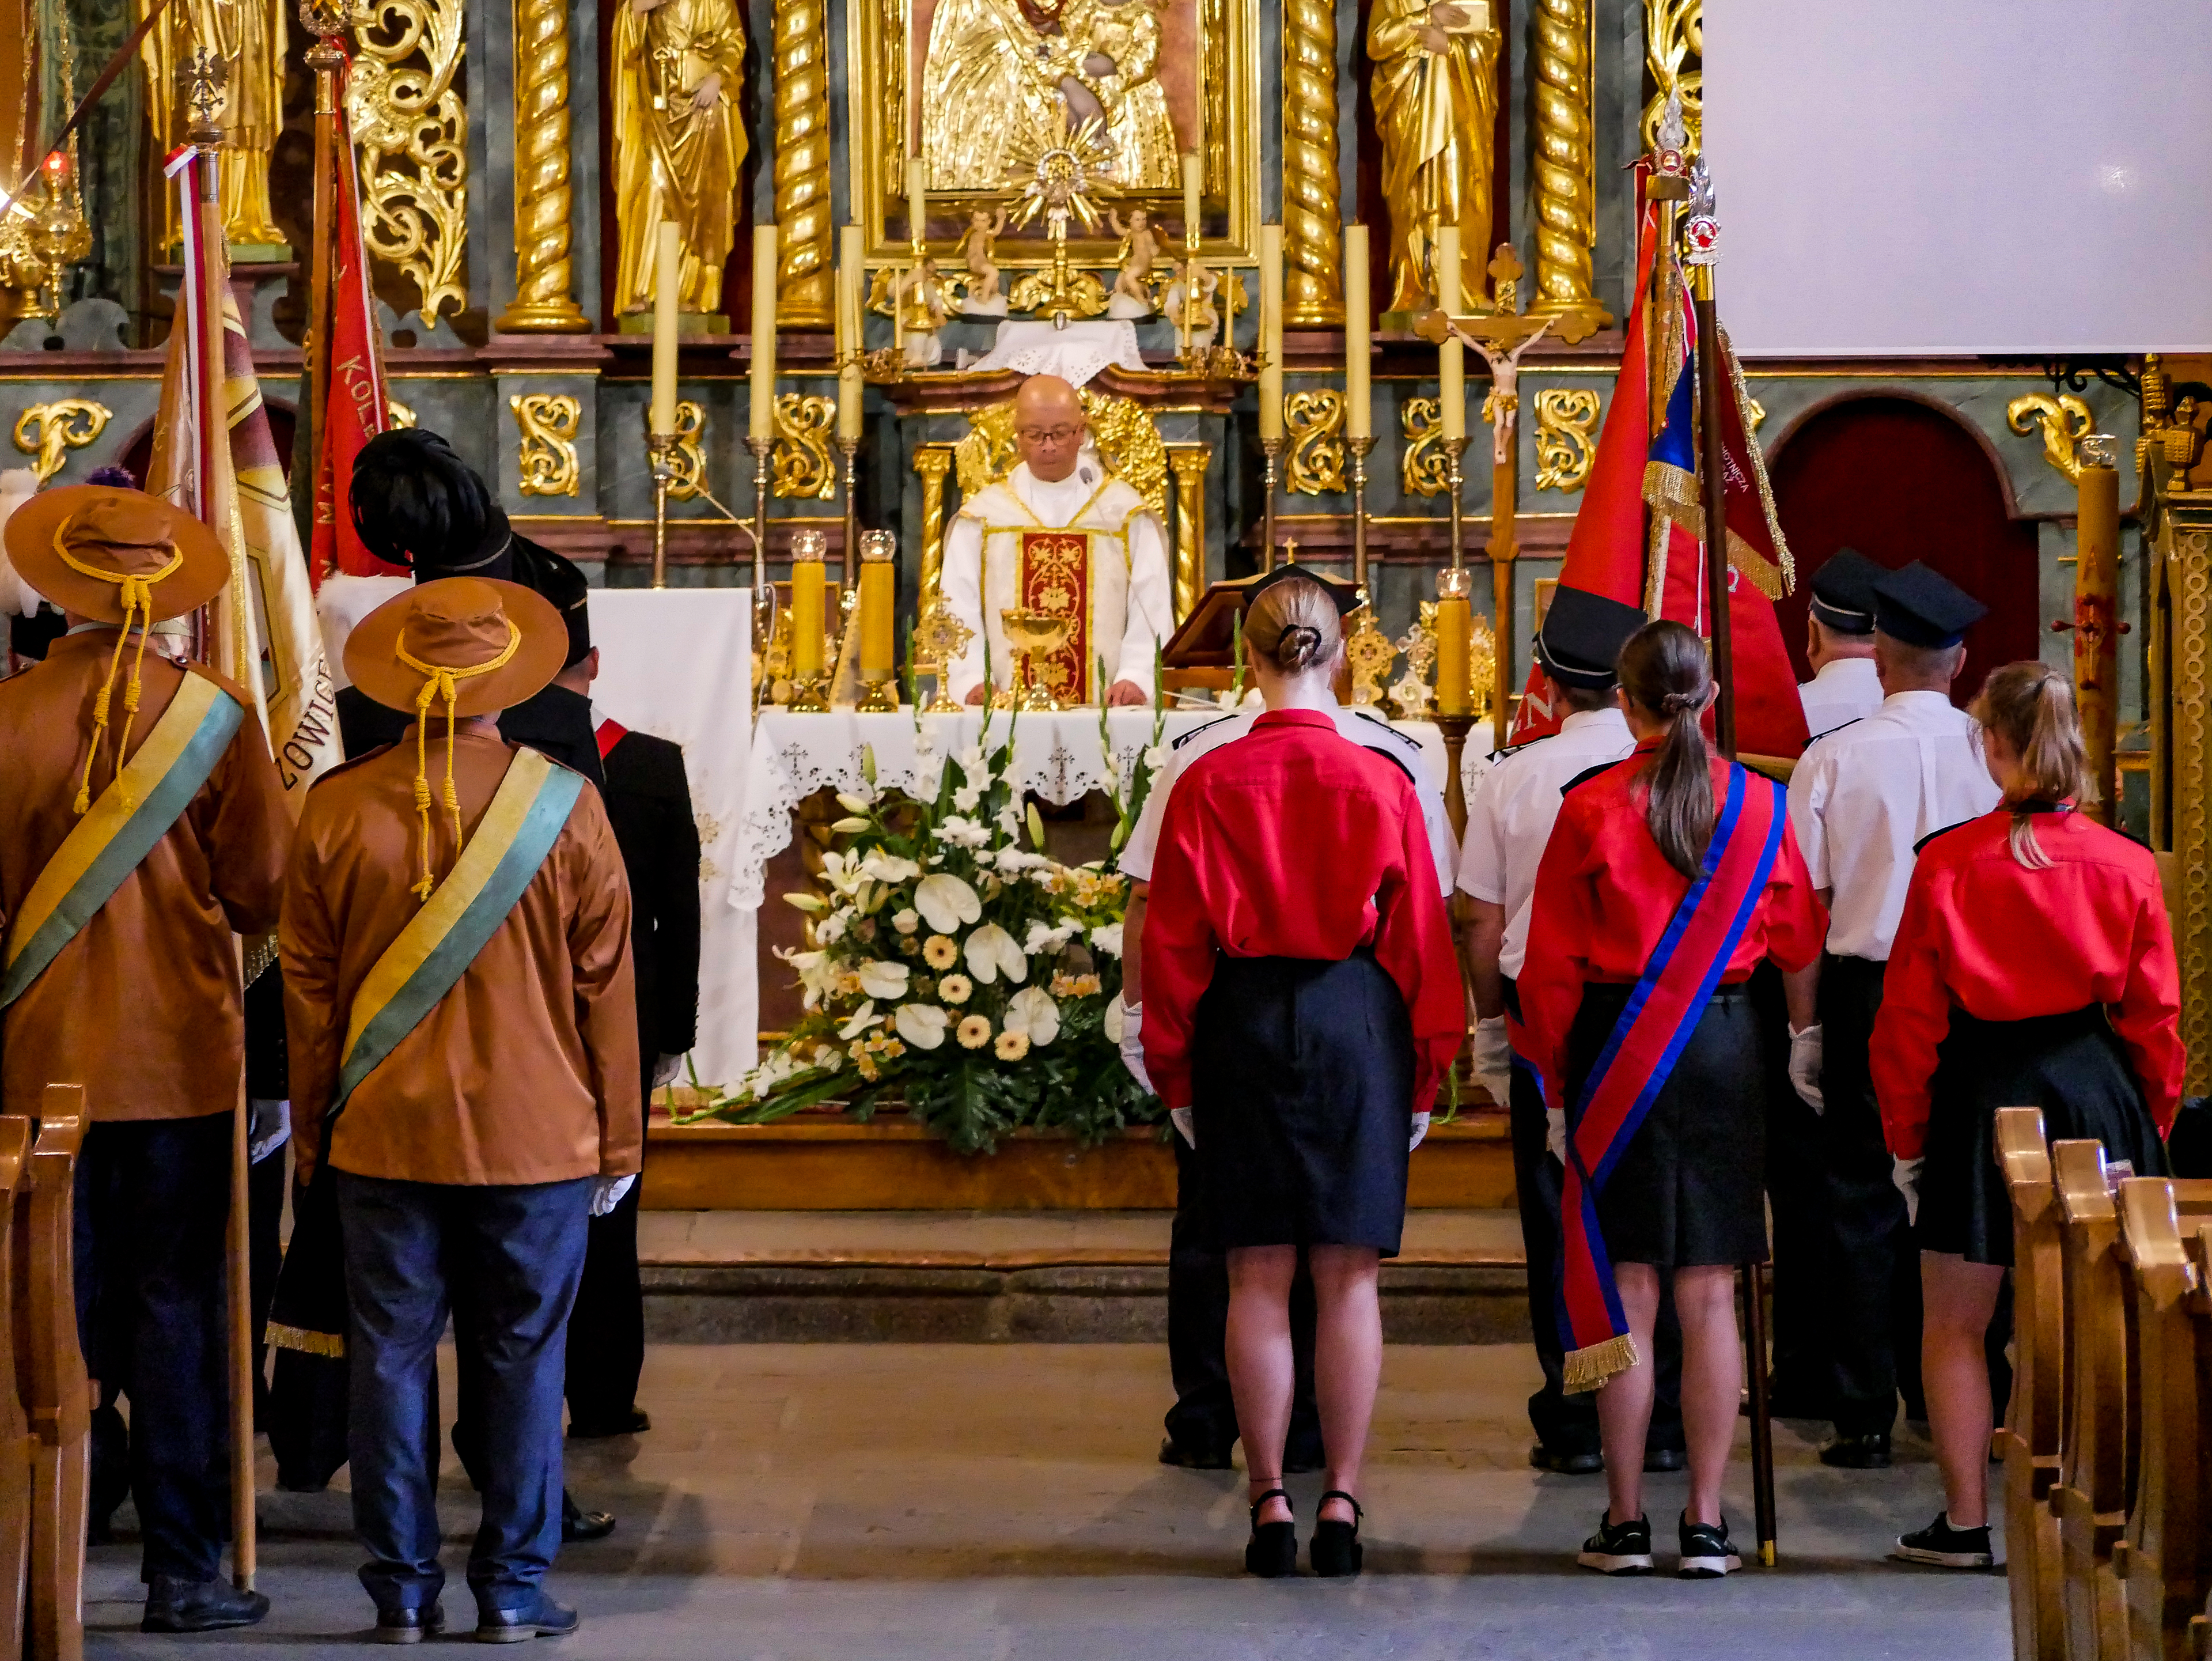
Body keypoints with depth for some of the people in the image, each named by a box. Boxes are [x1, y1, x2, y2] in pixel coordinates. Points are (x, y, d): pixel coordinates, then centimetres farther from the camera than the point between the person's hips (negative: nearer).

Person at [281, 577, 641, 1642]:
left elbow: (307, 986, 3)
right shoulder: (565, 805, -6)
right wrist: (617, 1137, 7)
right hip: (536, 1136, -1)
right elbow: (605, 985, -1)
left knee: (392, 1356, 8)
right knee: (522, 1358, 7)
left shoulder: (337, 808, -3)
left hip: (383, 1136, 1)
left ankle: (404, 1590, 12)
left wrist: (313, 1130, 14)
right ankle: (513, 1589, 11)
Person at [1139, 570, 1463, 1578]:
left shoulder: (1207, 784, -3)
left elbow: (1172, 943, 0)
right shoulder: (1384, 784, -2)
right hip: (1357, 1029, 0)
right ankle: (1341, 1504, 2)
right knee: (1348, 1276, 4)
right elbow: (1421, 939, 1)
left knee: (1258, 1278, 5)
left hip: (1241, 1029, 0)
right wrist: (1425, 1074, 10)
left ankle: (1270, 1505, 5)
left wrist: (1173, 1075, 8)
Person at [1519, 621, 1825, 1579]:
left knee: (1625, 1292, 3)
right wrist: (1807, 1048, 22)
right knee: (1709, 1294, 4)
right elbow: (1799, 949, 7)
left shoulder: (1590, 809, -5)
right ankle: (1706, 1522, 4)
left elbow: (1551, 968, -3)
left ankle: (1625, 1522, 5)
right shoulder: (1759, 807, 1)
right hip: (1726, 1045, 2)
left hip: (1616, 1052, -2)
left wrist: (1555, 1085, 3)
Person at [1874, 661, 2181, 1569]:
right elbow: (2155, 1018, 2)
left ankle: (1966, 1520, 11)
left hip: (1980, 1100, -2)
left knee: (1955, 1325, 10)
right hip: (2097, 1094, 2)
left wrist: (1906, 1136, 5)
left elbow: (1910, 1018, -5)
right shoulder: (2127, 866, -3)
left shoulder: (1947, 862, -8)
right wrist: (2152, 1122, 15)